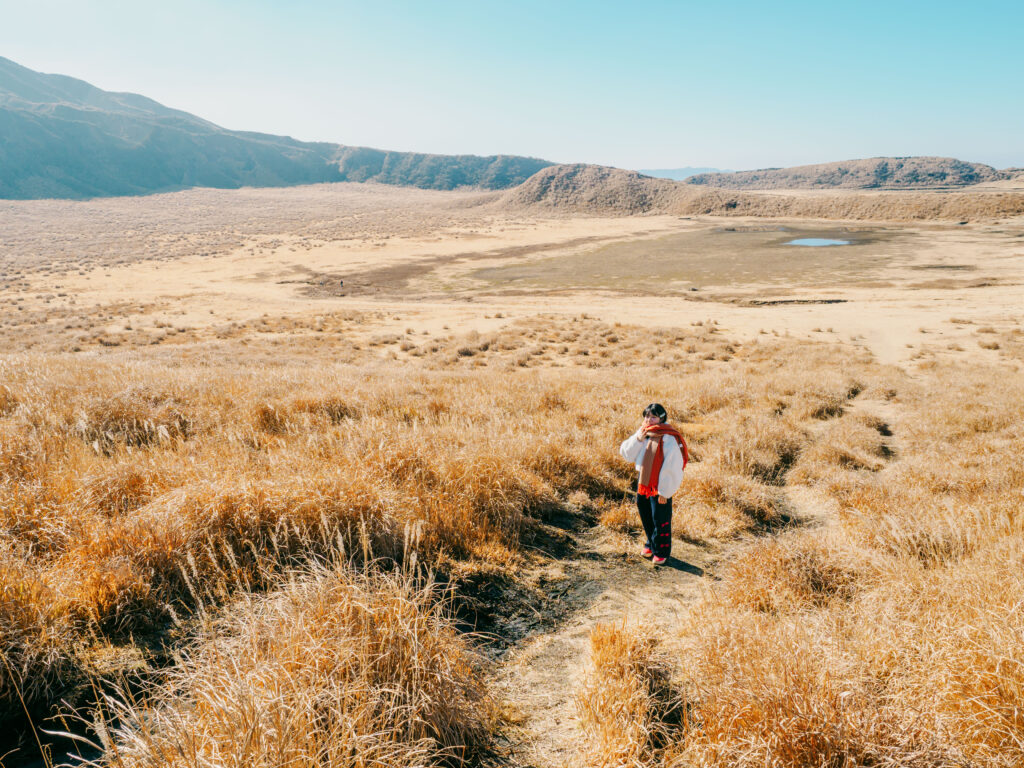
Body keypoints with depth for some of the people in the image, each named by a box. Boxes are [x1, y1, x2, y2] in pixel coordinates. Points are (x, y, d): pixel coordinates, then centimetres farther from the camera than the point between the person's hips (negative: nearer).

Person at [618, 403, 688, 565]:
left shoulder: (669, 439, -19)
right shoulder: (642, 433, 2)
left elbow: (672, 467, -18)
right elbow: (626, 453, 1)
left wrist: (664, 491, -17)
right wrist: (638, 439, -16)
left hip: (660, 486, -7)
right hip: (643, 482, 7)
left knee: (660, 519, 3)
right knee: (645, 515, 19)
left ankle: (661, 551, 21)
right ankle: (650, 544, 40)